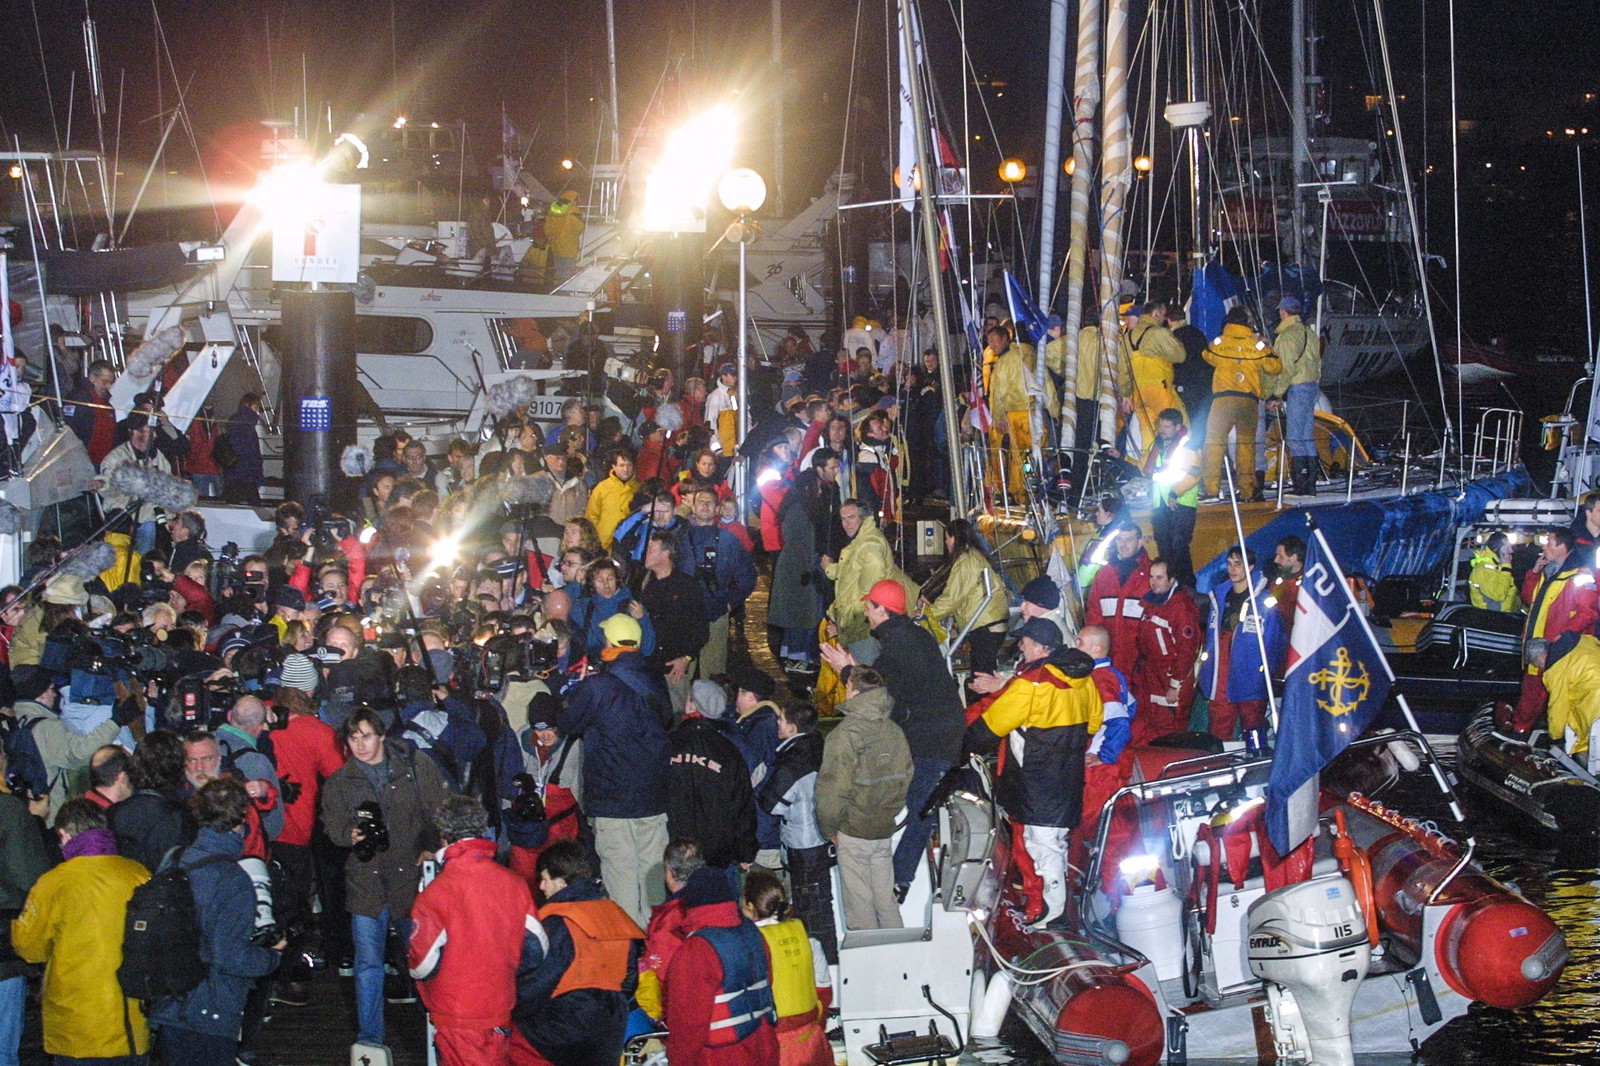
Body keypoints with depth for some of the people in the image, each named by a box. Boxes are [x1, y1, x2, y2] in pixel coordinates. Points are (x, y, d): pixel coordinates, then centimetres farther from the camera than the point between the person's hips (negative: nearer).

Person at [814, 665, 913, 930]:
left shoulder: (845, 734, -17)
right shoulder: (894, 731, 3)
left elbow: (833, 787, -18)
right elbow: (905, 778, 9)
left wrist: (829, 827, -5)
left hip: (853, 831, -6)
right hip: (885, 829, 6)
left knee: (860, 904, 3)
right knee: (886, 900, 16)